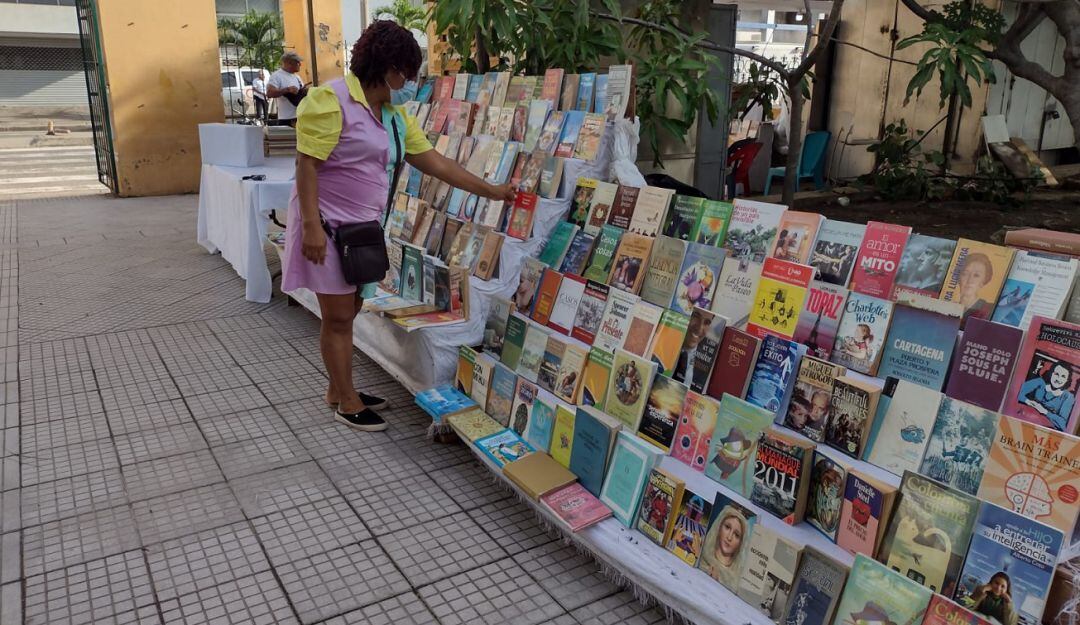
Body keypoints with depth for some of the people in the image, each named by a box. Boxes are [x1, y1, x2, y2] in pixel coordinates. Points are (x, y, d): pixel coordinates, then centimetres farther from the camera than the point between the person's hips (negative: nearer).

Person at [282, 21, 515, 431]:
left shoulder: (396, 115, 10)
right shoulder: (331, 101, -15)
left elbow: (435, 162, 12)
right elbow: (306, 165, -18)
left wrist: (490, 191, 11)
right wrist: (311, 225, -25)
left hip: (362, 228, 8)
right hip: (328, 227, -8)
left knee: (347, 313, 15)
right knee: (338, 318, 1)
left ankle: (338, 391, 29)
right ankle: (348, 403, 14)